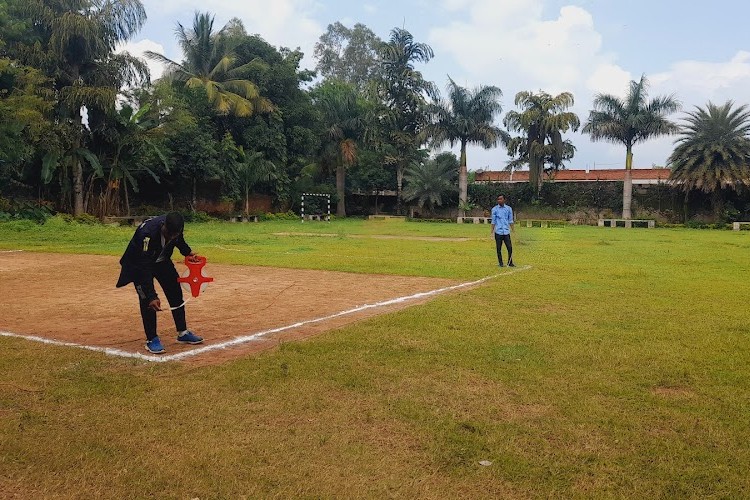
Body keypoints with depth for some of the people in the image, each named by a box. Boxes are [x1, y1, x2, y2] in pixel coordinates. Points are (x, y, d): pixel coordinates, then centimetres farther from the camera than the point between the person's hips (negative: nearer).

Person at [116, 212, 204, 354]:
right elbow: (144, 269, -41)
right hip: (139, 263, -6)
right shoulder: (147, 233, -41)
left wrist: (188, 252, -10)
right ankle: (151, 339, -3)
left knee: (176, 293, 7)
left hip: (162, 260, 6)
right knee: (147, 300, -16)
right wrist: (151, 296, -45)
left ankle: (182, 333, 19)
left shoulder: (175, 227, -24)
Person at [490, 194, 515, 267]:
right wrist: (492, 232, 0)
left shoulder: (508, 208, 7)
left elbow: (510, 220, 11)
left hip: (506, 231, 1)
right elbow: (493, 221, 6)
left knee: (510, 247, -4)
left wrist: (513, 230, 5)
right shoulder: (494, 209, 4)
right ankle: (500, 263, 12)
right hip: (498, 232, -1)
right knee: (499, 248, 2)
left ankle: (510, 263, 7)